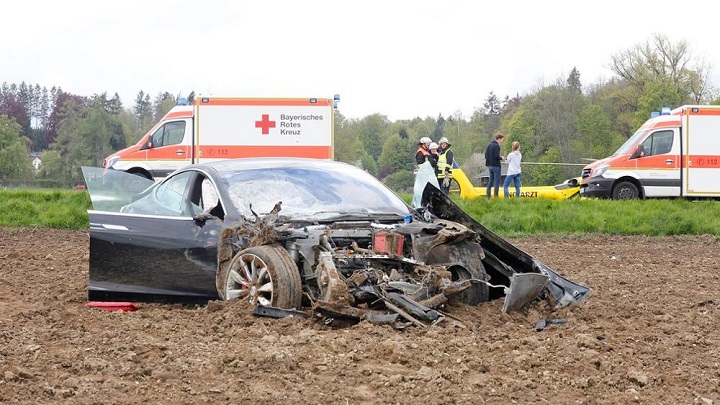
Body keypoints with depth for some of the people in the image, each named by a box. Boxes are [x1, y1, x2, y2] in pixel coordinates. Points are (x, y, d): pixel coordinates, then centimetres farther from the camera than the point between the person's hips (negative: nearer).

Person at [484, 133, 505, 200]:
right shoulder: (496, 146, -15)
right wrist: (501, 158, -2)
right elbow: (496, 156, -23)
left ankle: (488, 196, 16)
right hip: (496, 166, -8)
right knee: (496, 182, -3)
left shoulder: (489, 145, 11)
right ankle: (495, 197, -4)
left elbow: (486, 155, 13)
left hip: (490, 166, 8)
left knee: (490, 181, 14)